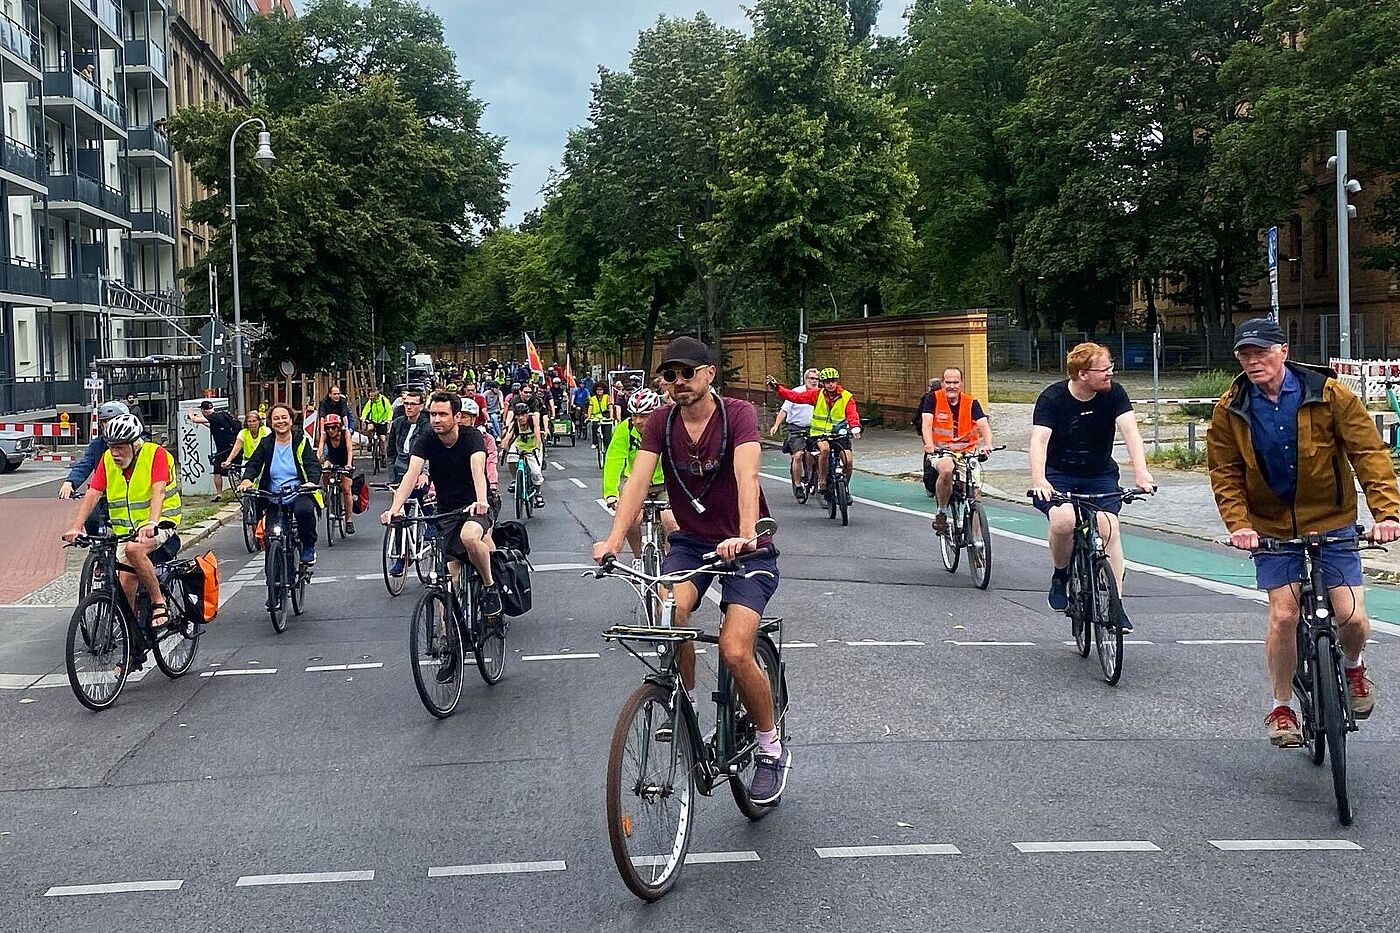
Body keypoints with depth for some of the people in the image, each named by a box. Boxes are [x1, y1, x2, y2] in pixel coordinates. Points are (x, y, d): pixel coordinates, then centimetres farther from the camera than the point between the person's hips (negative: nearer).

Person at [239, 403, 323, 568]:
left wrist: (312, 481, -27)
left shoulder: (301, 440, 5)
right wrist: (247, 479, -21)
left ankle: (308, 548, -9)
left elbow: (313, 463, -5)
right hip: (272, 495, 3)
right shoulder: (266, 443, 11)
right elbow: (253, 463, 2)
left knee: (304, 510, -35)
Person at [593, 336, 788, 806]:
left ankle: (772, 749, 7)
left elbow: (746, 476, -32)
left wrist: (746, 535, -48)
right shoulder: (661, 421, -4)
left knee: (735, 652, -19)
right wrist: (614, 539, -31)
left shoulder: (737, 414, -16)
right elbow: (638, 479, -15)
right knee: (671, 611, -28)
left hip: (745, 547, -3)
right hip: (691, 541, 4)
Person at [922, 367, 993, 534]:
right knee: (946, 470, -35)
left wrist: (987, 445, -34)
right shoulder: (933, 398, -4)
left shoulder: (971, 403, -1)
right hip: (940, 450, -2)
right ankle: (941, 513, -14)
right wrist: (930, 446, -33)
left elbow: (983, 424, -13)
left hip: (966, 451, 2)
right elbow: (926, 424, -14)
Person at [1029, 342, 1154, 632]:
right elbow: (1039, 440, -27)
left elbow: (1130, 431, -20)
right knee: (1063, 521, -30)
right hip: (1058, 475, -2)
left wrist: (1141, 471, -37)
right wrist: (1039, 480, -44)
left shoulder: (1113, 394, -9)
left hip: (1100, 475, 2)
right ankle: (1060, 576, -1)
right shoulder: (1052, 398, -15)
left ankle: (1115, 604, -8)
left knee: (1109, 528, -18)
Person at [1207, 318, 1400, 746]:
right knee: (1283, 616, -8)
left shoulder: (1329, 394, -10)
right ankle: (1281, 707, 12)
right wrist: (1238, 524, -15)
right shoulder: (1230, 410, -5)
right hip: (1272, 528, 1)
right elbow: (1224, 474, -1)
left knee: (1352, 617, -6)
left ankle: (1353, 668, 29)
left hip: (1332, 524, 0)